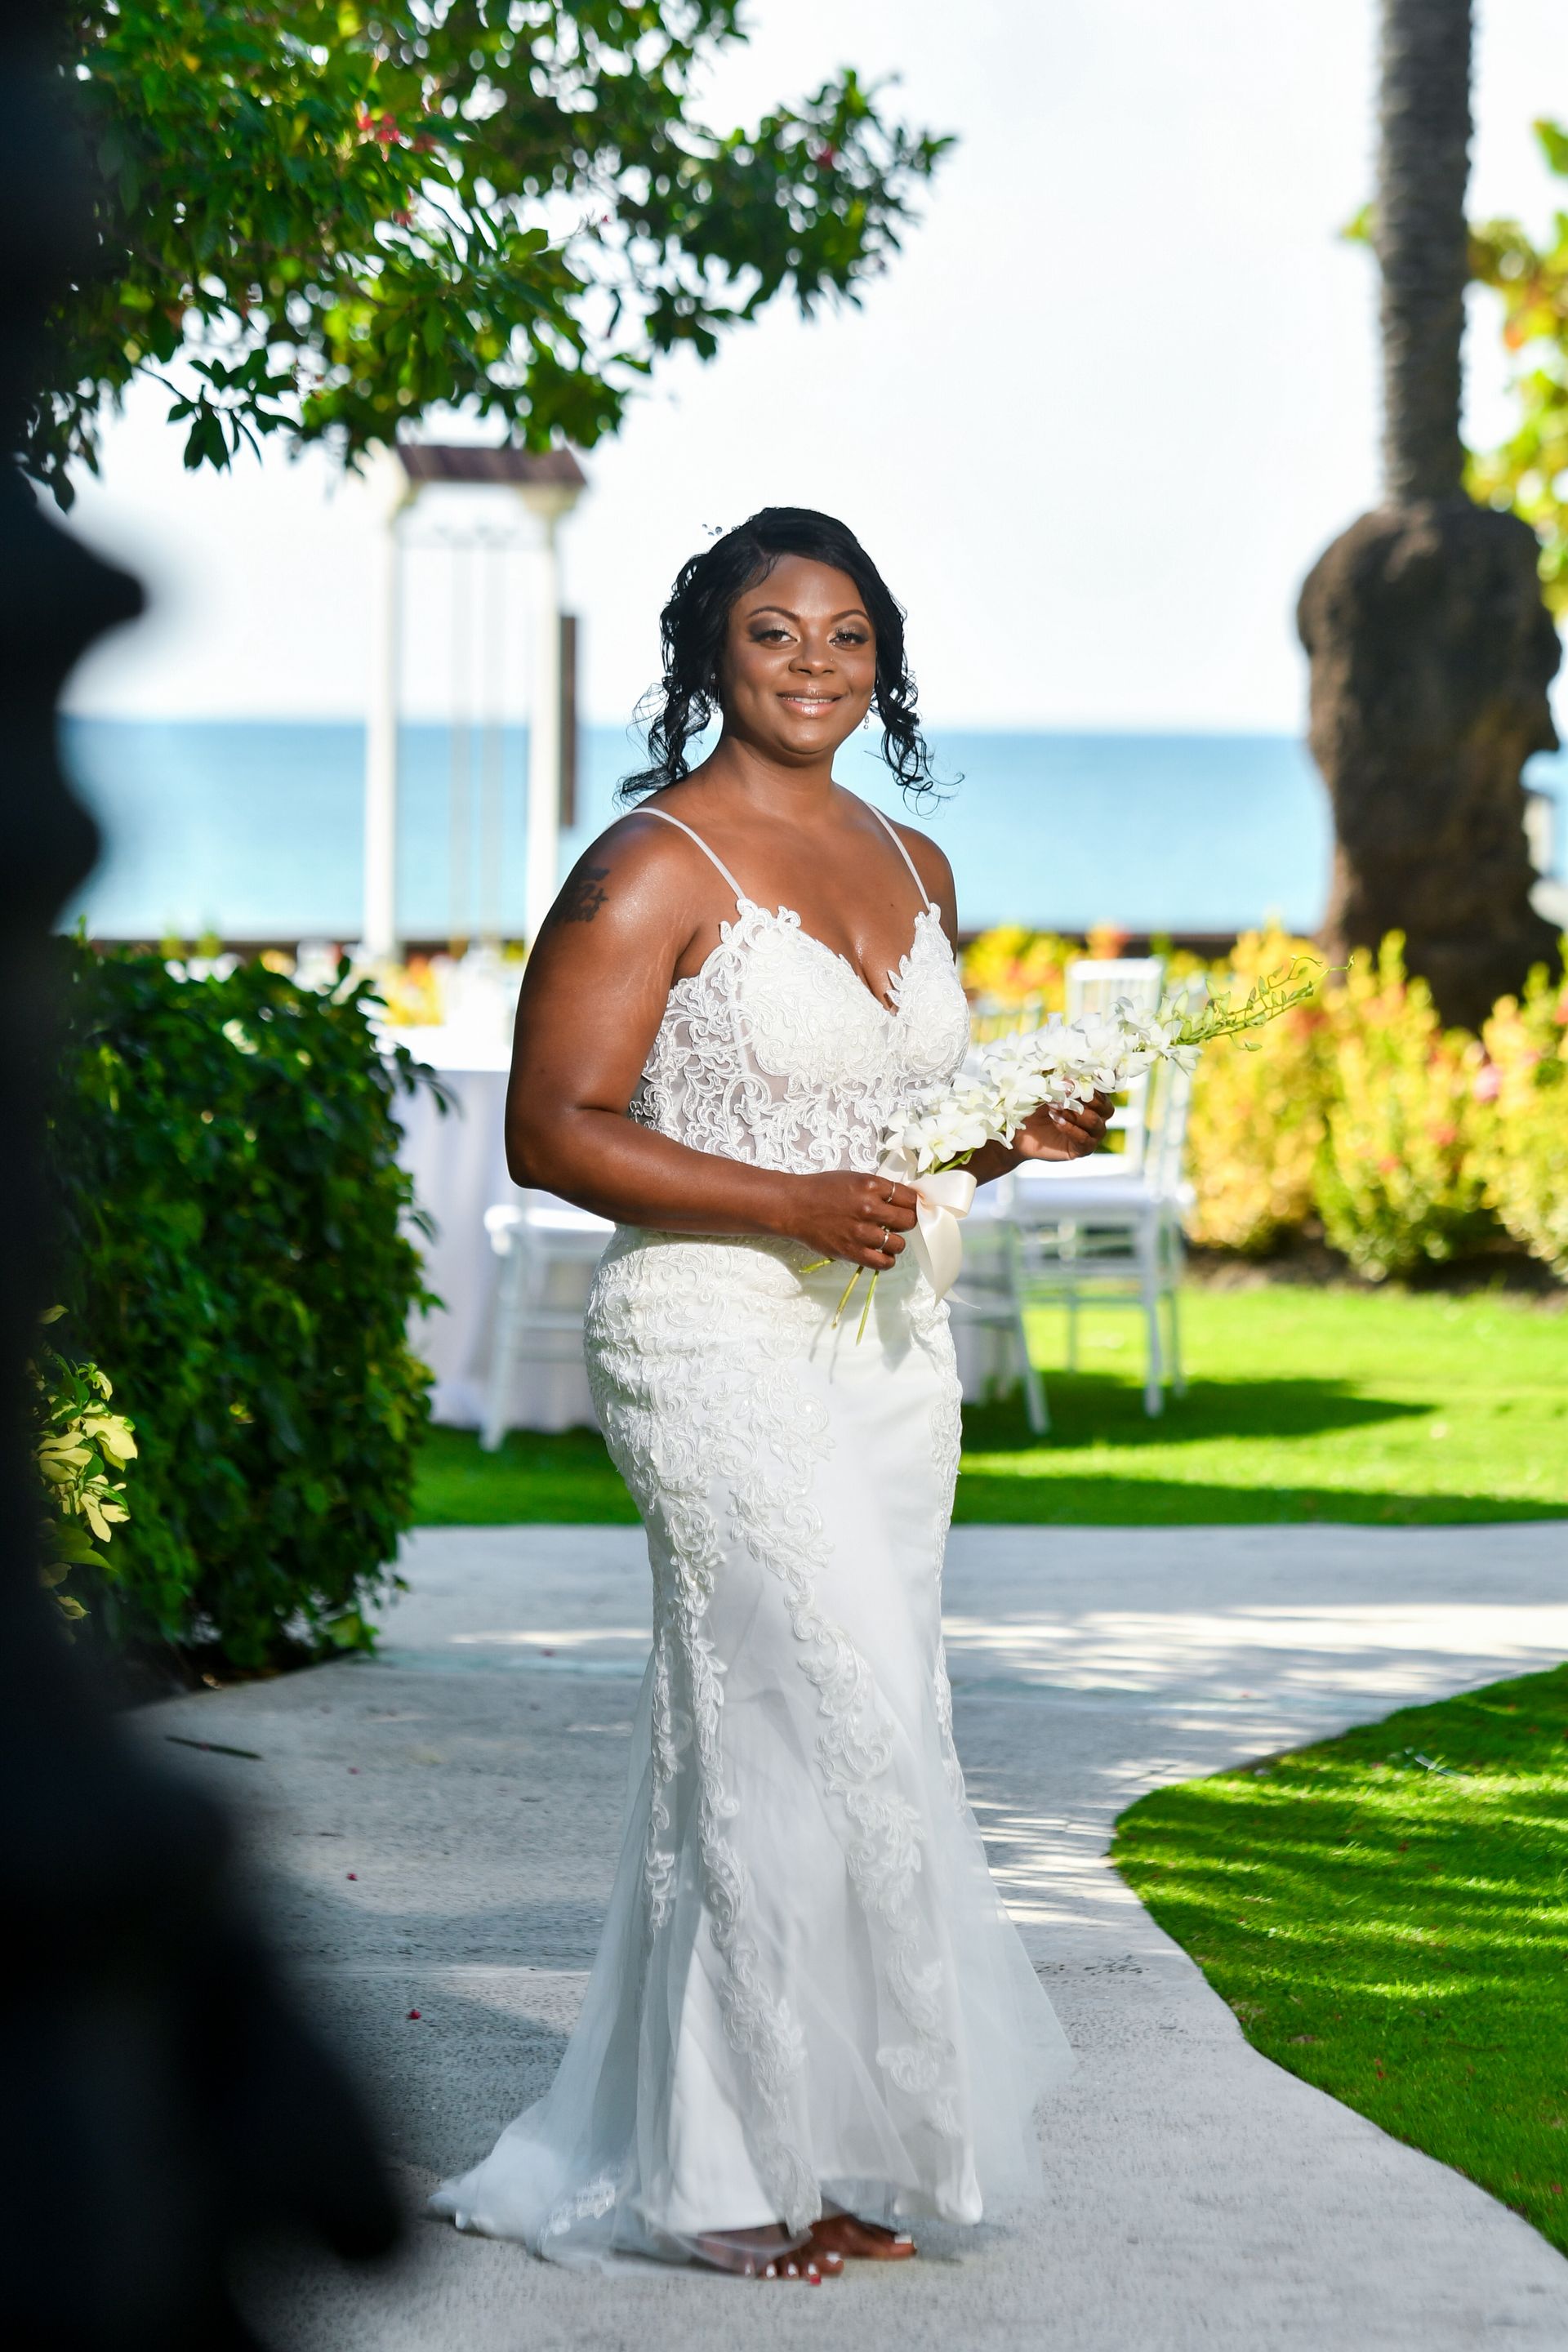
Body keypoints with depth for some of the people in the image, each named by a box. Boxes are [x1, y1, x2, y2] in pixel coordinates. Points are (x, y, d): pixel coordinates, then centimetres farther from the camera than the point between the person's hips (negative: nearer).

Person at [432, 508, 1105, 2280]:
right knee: (825, 1734, -12)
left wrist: (1016, 1135, 4)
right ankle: (748, 2173, -2)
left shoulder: (914, 869, 15)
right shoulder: (653, 870, -8)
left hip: (888, 1352, 7)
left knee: (766, 1747, 7)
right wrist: (789, 1205, -20)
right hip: (719, 1349, -7)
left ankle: (672, 2146, 15)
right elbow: (550, 1131, -12)